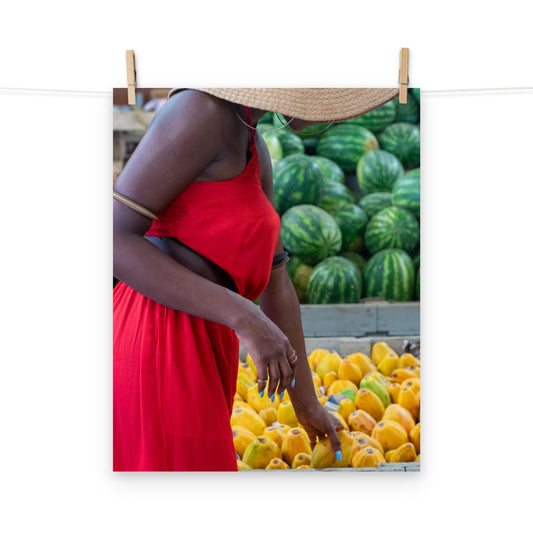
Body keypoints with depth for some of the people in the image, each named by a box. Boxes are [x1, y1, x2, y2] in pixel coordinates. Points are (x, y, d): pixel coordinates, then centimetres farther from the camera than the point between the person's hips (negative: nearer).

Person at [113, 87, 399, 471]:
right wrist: (244, 319, -21)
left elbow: (276, 284, 22)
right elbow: (112, 240, -19)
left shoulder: (253, 148, 16)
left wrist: (307, 404, 27)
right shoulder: (204, 112, -13)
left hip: (201, 345, 9)